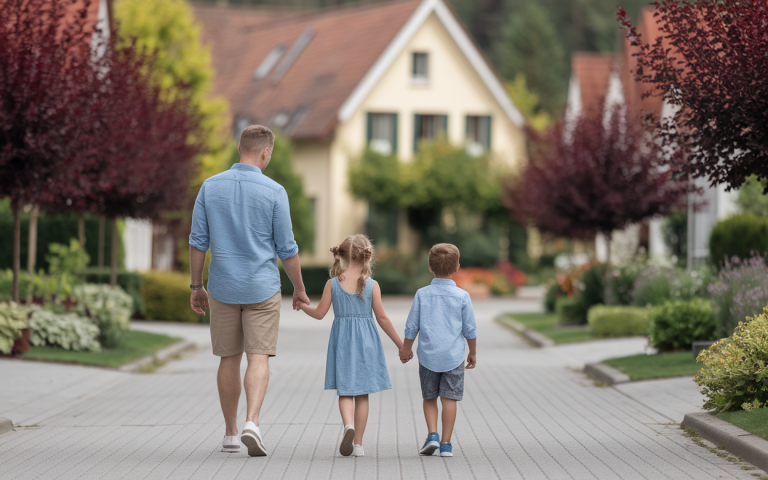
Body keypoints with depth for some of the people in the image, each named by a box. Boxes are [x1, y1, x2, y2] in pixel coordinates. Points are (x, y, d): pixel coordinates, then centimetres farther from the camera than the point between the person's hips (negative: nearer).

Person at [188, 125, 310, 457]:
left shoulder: (210, 187, -2)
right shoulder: (273, 192, -9)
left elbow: (197, 242, 0)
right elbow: (287, 249, -5)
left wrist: (196, 286, 10)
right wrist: (299, 289, 8)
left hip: (223, 289, 3)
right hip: (262, 289, -3)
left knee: (229, 359, 13)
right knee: (258, 358, -1)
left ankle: (231, 434, 18)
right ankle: (251, 423, -22)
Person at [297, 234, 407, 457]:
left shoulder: (333, 283, -3)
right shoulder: (372, 285, -5)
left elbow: (320, 313, 0)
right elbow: (382, 317, -4)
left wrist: (302, 305, 21)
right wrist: (400, 343, 5)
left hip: (341, 341, 0)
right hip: (366, 341, 0)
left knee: (345, 391, 4)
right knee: (362, 394, 8)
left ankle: (348, 425, -26)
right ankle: (358, 443, 8)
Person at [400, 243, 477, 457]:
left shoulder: (422, 294, -3)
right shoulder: (462, 296, -5)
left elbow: (412, 326, 3)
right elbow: (470, 329, 1)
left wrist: (406, 348, 18)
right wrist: (473, 352, 15)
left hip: (428, 355, 1)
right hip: (453, 356, -1)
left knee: (429, 398, 15)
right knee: (449, 399, 2)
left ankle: (432, 435, 0)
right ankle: (446, 444, 2)